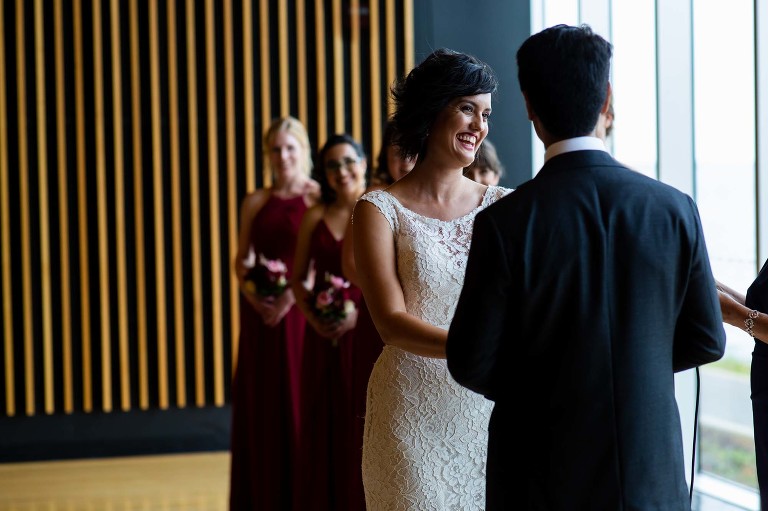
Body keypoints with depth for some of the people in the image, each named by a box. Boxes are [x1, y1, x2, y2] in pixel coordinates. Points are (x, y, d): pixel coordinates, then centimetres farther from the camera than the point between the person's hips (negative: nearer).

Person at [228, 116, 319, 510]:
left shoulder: (319, 198, -1)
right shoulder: (255, 202, 11)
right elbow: (242, 259, 10)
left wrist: (293, 294, -20)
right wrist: (250, 291, -9)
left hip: (301, 311, -4)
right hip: (261, 315, 4)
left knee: (300, 401, -2)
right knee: (260, 406, 5)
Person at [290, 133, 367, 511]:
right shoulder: (315, 217, 9)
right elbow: (299, 278, 10)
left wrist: (361, 313, -17)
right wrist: (312, 317, -7)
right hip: (324, 338, 3)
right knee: (323, 424, 5)